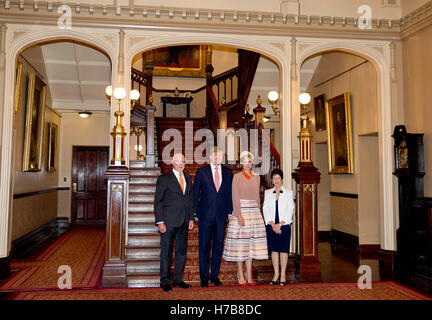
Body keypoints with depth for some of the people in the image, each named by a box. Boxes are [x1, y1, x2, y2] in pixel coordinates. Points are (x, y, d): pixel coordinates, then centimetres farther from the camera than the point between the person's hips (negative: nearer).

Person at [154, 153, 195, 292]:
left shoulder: (188, 178, 13)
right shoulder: (164, 179, -4)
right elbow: (158, 202, -5)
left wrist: (191, 218, 10)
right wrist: (160, 222, -11)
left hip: (183, 222, 6)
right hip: (168, 222, -5)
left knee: (182, 251, 12)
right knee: (166, 252, 3)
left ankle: (178, 279, 24)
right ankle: (165, 281, 15)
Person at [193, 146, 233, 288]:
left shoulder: (228, 173, 8)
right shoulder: (201, 172, 0)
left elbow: (230, 194, 11)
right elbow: (195, 194, 2)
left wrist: (229, 211, 3)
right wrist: (195, 213, -2)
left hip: (221, 215, 3)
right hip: (205, 215, -2)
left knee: (218, 246, 8)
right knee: (204, 247, 4)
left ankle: (215, 275, 21)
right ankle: (204, 277, 15)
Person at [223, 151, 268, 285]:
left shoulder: (256, 177, 12)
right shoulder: (237, 177, -3)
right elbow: (235, 197, -8)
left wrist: (258, 213, 13)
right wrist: (239, 215, -16)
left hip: (254, 212, 5)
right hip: (241, 210, -4)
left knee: (251, 244, 6)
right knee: (240, 244, -1)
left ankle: (249, 275, 12)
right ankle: (240, 275, 9)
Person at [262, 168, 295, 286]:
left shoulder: (288, 193, 3)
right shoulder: (267, 193, 9)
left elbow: (290, 211, -2)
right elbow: (265, 210, 4)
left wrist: (280, 224, -10)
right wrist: (273, 225, -8)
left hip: (284, 225, -2)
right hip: (271, 226, 2)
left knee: (284, 250, 1)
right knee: (274, 249, 5)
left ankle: (283, 274, 10)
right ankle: (276, 274, 15)